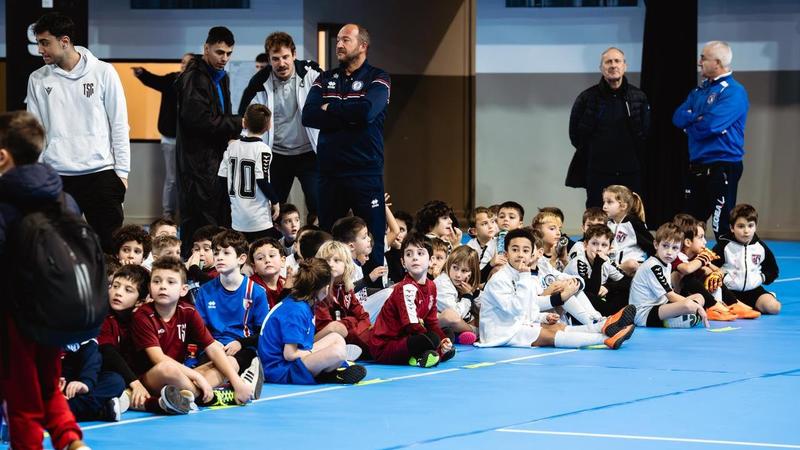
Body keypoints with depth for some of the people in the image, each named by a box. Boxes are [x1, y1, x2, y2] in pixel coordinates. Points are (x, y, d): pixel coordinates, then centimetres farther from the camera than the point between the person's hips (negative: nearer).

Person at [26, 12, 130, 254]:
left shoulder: (103, 73, -1)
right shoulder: (38, 80, 6)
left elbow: (119, 125, 2)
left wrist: (122, 171, -1)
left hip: (101, 173, -2)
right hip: (56, 177, 2)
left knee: (111, 246, 0)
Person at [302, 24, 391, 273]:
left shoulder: (377, 79, 2)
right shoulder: (325, 79, 14)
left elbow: (367, 111, -18)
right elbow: (308, 116, -2)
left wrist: (330, 108, -5)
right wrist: (348, 117, -11)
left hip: (365, 171, -4)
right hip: (329, 171, 4)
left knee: (373, 240, -5)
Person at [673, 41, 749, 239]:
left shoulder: (734, 92, -11)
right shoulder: (700, 91, 16)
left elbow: (708, 126, -20)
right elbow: (678, 118, 6)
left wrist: (690, 122, -1)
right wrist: (699, 118, -10)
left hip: (723, 168, -9)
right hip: (697, 168, 9)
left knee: (722, 228, -9)